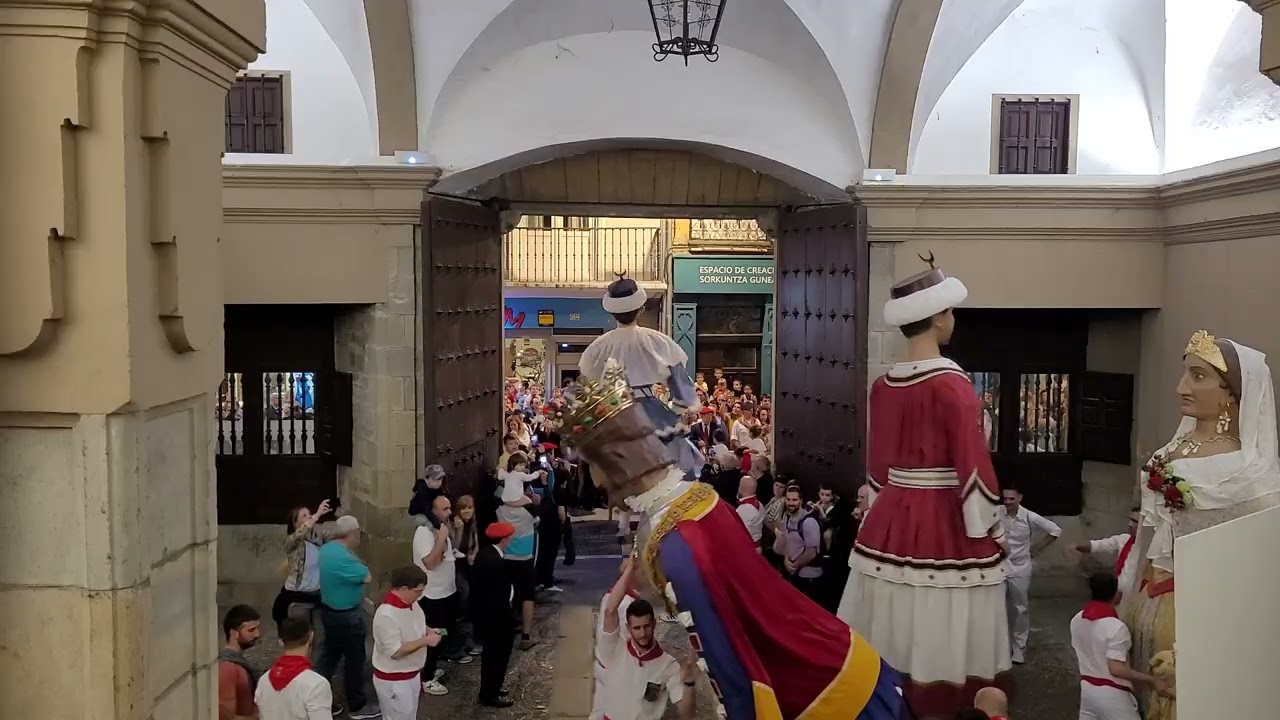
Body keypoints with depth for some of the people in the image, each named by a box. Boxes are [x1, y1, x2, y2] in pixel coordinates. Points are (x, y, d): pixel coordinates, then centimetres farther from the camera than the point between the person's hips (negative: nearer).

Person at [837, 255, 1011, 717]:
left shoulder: (882, 386, 4)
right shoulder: (951, 384, -15)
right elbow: (972, 463, -15)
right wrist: (988, 528, -6)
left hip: (891, 518, 7)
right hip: (945, 521, -6)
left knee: (895, 632, 15)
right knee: (938, 637, 3)